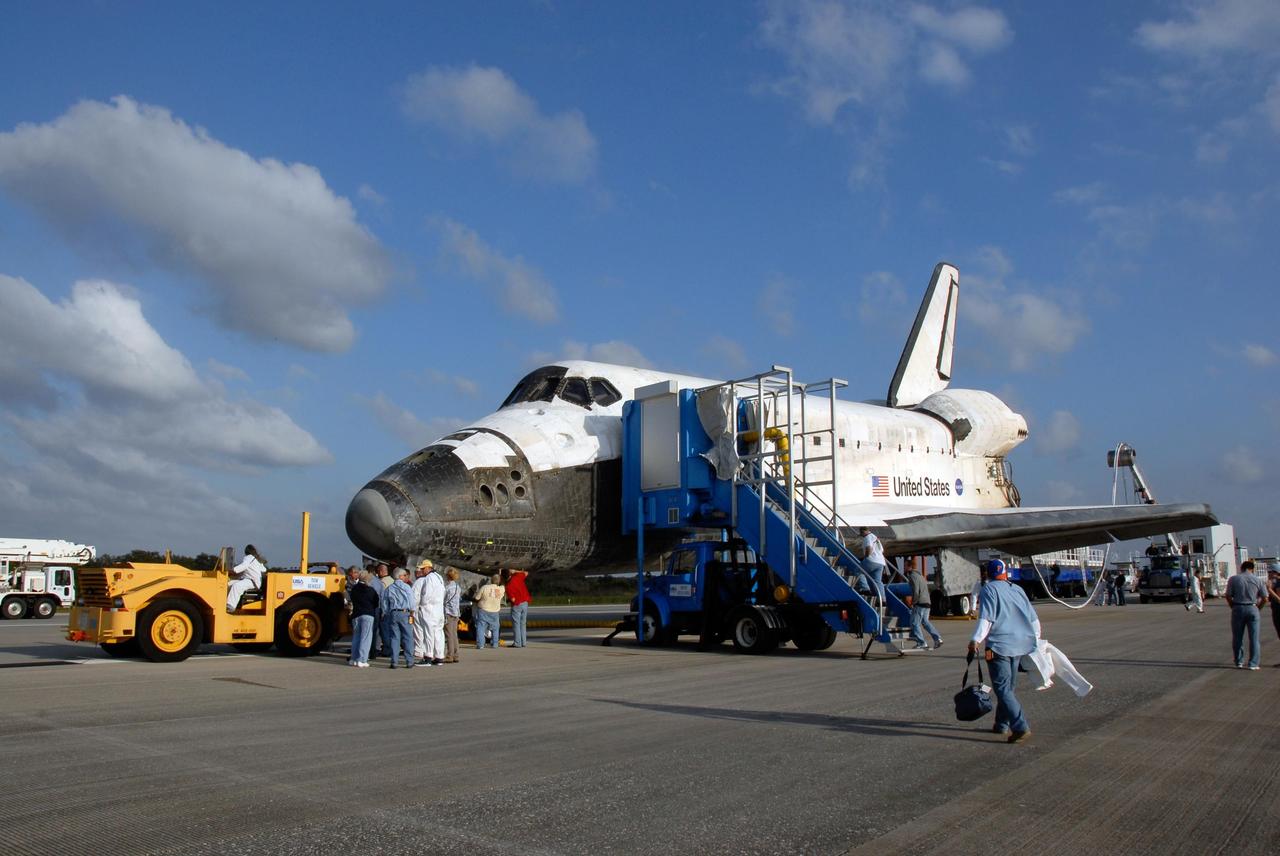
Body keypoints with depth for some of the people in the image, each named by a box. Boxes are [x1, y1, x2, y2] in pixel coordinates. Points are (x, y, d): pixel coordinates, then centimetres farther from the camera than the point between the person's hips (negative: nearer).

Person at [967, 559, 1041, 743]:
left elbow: (986, 618, -14)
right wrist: (1035, 638, 30)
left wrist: (976, 640, -14)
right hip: (1020, 645, 7)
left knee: (1003, 689, -8)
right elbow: (1033, 618, 18)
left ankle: (1021, 727, -18)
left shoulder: (989, 589, -3)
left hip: (998, 646, -7)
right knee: (1008, 687, 18)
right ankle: (1002, 725, 25)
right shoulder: (1018, 590, 15)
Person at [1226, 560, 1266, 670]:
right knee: (1254, 638, 6)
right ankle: (1253, 664, 5)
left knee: (1237, 637, 11)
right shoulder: (1257, 580, 1)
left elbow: (1228, 596, -5)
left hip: (1238, 608, 0)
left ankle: (1239, 662, 17)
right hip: (1252, 609, 0)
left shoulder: (1233, 579, -1)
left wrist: (1233, 607, 9)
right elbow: (1264, 598, 1)